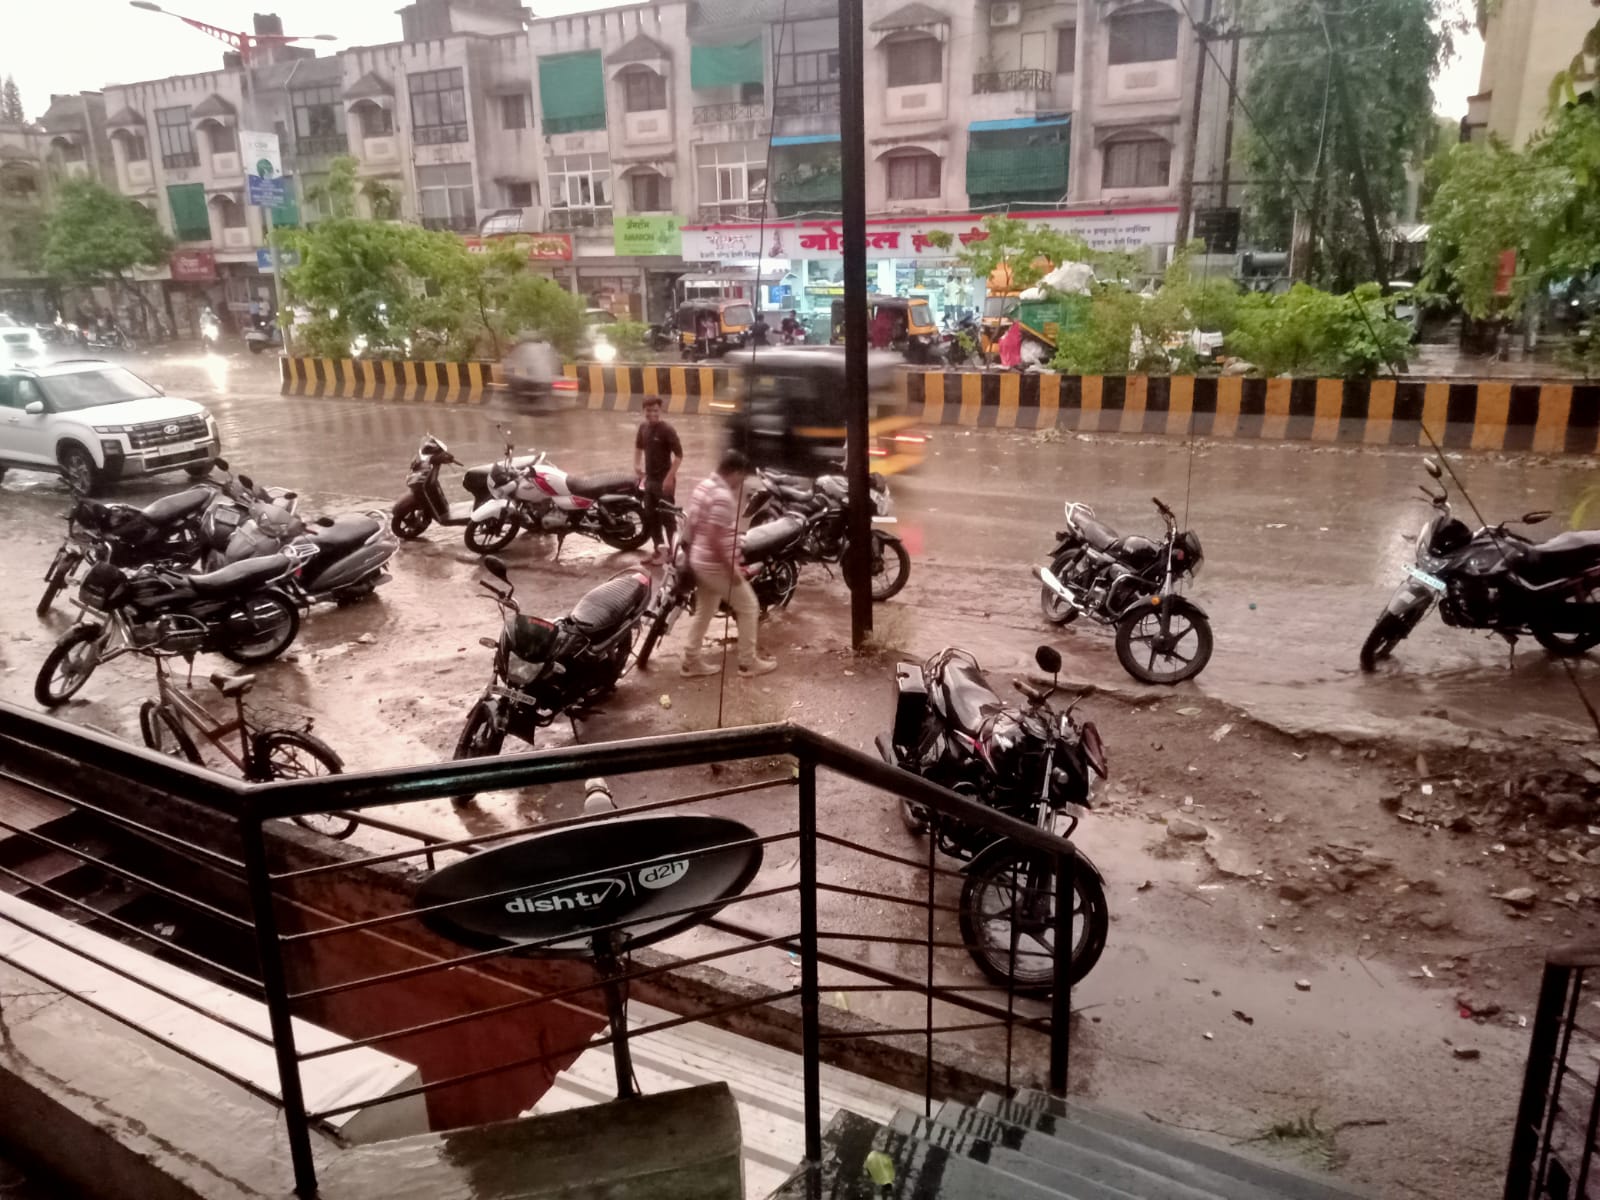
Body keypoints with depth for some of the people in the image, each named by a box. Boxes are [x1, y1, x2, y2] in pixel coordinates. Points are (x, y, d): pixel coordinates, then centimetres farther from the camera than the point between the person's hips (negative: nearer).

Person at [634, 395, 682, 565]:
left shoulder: (667, 430, -16)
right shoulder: (643, 427, 5)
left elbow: (679, 454, -17)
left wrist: (670, 477, -21)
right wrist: (637, 465, 14)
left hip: (664, 480, -7)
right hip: (649, 479, 7)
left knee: (666, 517, -2)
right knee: (650, 516, 13)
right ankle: (658, 549, 26)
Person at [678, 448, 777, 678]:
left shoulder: (704, 485, 7)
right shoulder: (723, 496, -23)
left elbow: (688, 523, 14)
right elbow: (715, 537, -26)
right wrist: (732, 568, -21)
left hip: (699, 561, 10)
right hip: (717, 565, -9)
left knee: (704, 611, 19)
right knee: (749, 607, 4)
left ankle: (691, 661, 24)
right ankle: (748, 662, 12)